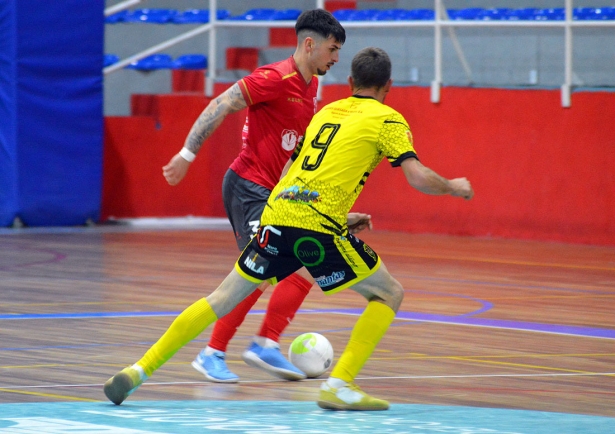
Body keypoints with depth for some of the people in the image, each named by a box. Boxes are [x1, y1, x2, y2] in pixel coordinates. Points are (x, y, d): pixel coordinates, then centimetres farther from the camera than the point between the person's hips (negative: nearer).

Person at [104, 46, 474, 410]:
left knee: (224, 299, 14)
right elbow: (418, 177, -4)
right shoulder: (387, 119, 7)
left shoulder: (326, 112, 26)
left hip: (277, 216, 5)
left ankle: (140, 371, 7)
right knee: (389, 293, 12)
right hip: (319, 225, -5)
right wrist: (453, 187, 17)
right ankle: (340, 385, -2)